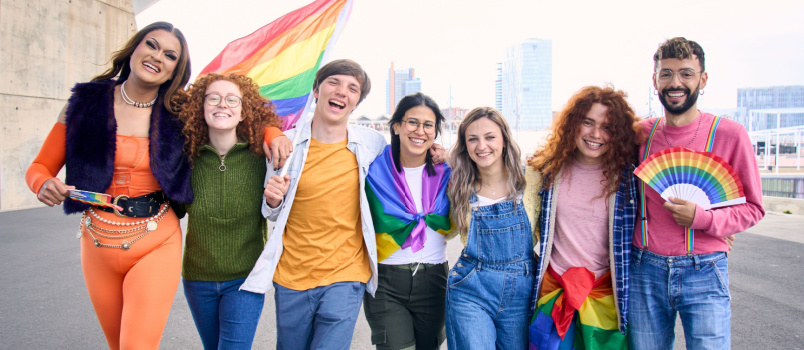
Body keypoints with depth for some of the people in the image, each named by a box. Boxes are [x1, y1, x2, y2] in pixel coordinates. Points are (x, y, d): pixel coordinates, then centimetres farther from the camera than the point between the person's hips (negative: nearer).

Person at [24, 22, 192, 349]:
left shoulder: (179, 114, -4)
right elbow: (40, 167, 3)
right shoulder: (87, 101, -2)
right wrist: (45, 185, -20)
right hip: (98, 244, 2)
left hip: (156, 244, -2)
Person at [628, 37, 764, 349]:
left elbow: (752, 208, 0)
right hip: (646, 270, 3)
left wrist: (701, 218, -16)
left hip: (703, 274, -2)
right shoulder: (640, 132, 4)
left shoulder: (730, 134, -3)